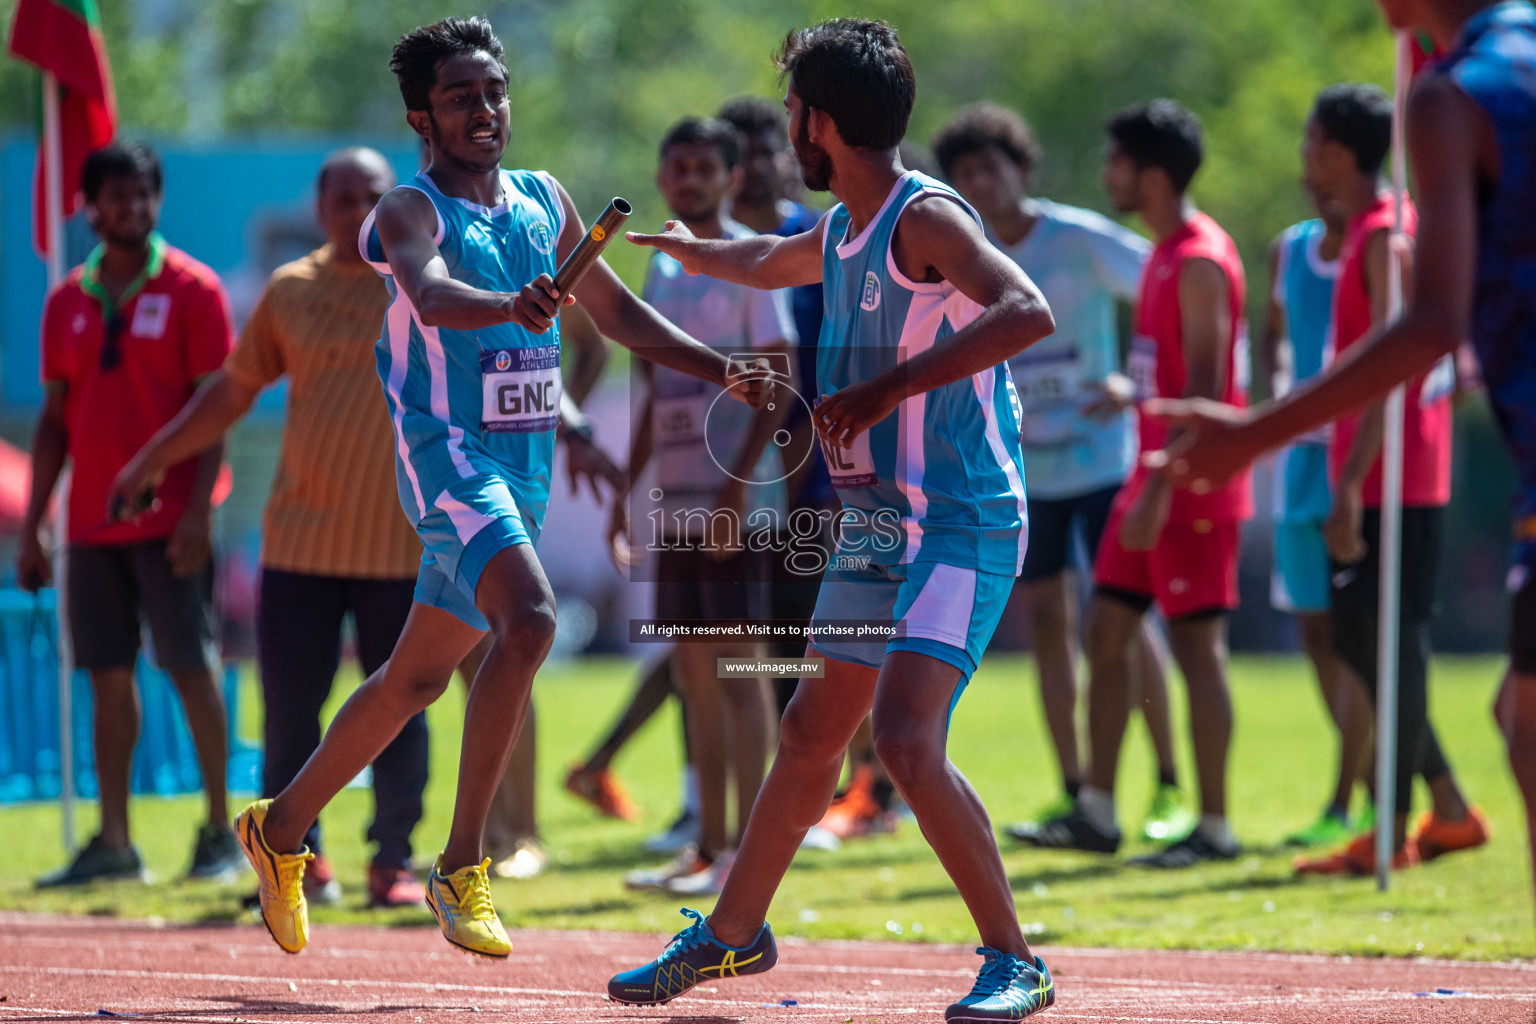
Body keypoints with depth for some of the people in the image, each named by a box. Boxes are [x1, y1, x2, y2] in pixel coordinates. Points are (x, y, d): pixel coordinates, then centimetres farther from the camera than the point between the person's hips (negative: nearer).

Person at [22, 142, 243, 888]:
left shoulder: (191, 289, -2)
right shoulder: (69, 302, 11)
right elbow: (55, 418, 15)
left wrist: (197, 508, -16)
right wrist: (31, 527, 11)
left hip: (168, 523, -5)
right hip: (92, 523, 5)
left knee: (192, 670, -4)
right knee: (109, 678, 5)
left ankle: (221, 832, 3)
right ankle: (113, 842, 9)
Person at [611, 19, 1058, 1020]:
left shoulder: (925, 217, -16)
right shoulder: (839, 234, 13)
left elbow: (1027, 312, -33)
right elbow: (766, 262, 38)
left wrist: (886, 389, -33)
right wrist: (689, 248, 58)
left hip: (961, 526, -9)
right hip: (875, 529, 9)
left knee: (907, 737, -22)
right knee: (812, 733, 19)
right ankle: (733, 932, 34)